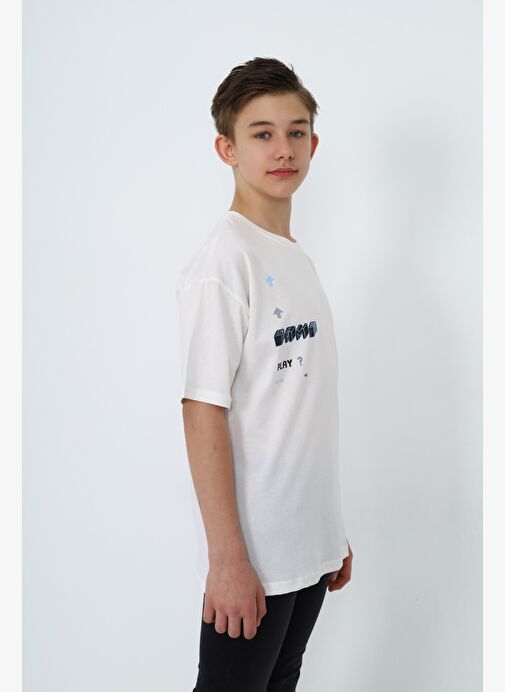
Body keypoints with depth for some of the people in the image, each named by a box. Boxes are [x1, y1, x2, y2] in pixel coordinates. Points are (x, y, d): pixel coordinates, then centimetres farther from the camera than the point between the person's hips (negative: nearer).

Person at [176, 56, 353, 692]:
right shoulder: (224, 258, -14)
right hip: (252, 555, -8)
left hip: (309, 546, 8)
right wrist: (227, 558, -19)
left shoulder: (298, 257, 11)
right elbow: (203, 413, -18)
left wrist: (334, 532, 16)